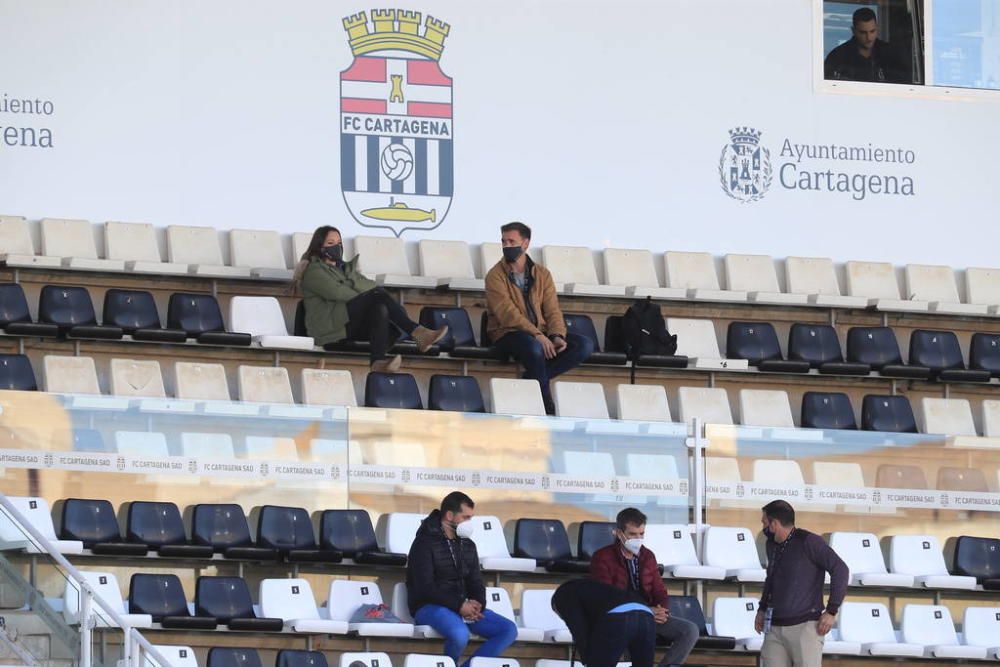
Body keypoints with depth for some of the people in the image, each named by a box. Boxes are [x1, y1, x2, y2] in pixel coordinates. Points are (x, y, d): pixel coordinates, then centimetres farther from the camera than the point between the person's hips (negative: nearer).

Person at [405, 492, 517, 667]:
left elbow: (475, 582, 16)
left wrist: (476, 604, -9)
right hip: (429, 607, -7)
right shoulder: (425, 542, -7)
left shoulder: (468, 545, 16)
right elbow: (425, 587, -16)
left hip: (462, 606, 7)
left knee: (509, 630, -10)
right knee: (460, 633, -37)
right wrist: (458, 606, -23)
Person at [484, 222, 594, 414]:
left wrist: (557, 336, -15)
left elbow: (552, 310, 6)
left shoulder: (542, 275, 13)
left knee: (584, 345, -16)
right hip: (507, 334, -5)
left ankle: (531, 380, -21)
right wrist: (537, 335, -26)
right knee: (534, 347, -39)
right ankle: (546, 406, -26)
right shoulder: (496, 276, -3)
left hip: (540, 334, 5)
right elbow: (508, 314, -15)